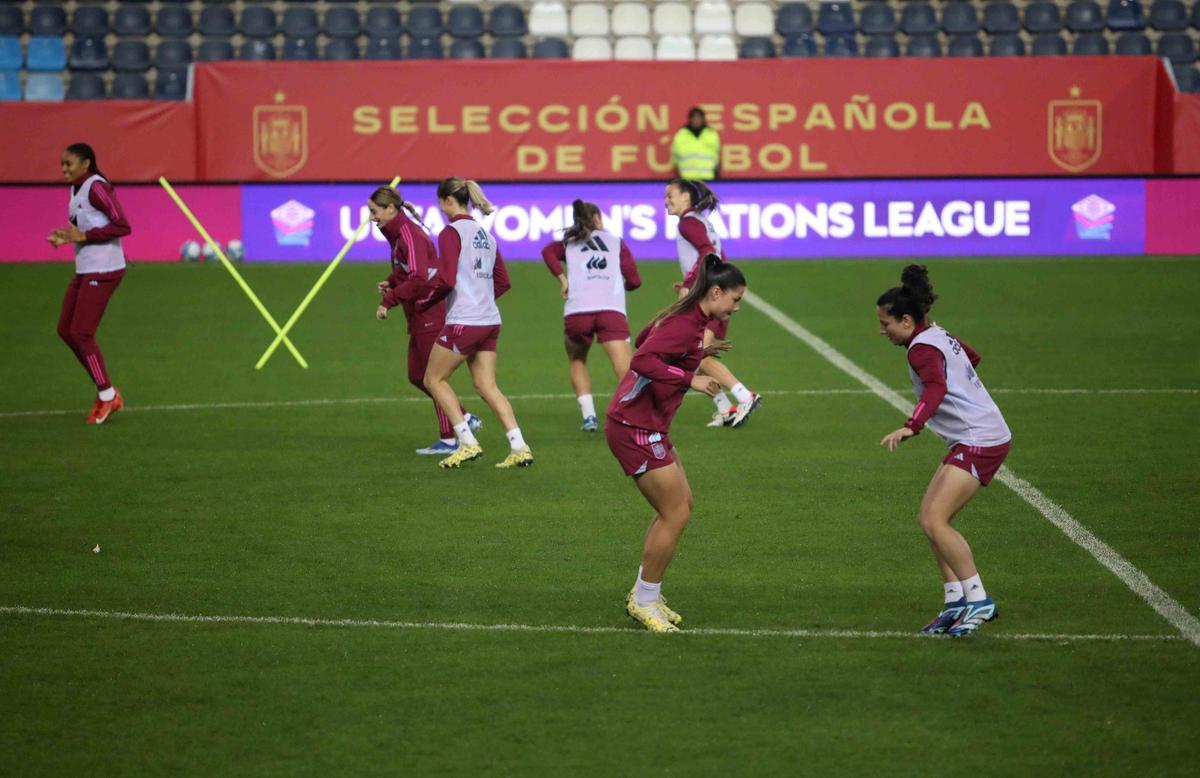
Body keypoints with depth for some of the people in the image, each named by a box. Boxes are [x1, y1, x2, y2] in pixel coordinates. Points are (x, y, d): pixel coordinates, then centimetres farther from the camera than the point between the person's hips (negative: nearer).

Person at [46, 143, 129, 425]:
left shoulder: (96, 187, -15)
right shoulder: (76, 189, 13)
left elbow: (122, 226, -20)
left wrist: (83, 235, -21)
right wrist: (66, 238, 4)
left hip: (103, 271, -10)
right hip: (85, 271, 10)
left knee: (81, 334, -9)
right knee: (66, 330, 9)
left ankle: (107, 396, 4)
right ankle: (106, 391, 16)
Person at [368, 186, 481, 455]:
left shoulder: (410, 234, -18)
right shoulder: (396, 233, 12)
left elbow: (418, 279, -27)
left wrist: (388, 300, -27)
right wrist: (391, 282, 4)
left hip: (430, 315, -10)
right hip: (419, 317, 10)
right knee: (416, 376, 13)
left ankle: (448, 440, 5)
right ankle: (465, 419, 21)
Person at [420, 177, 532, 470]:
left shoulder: (452, 232, -10)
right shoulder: (485, 234, 14)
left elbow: (445, 280, -19)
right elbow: (503, 281, 18)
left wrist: (423, 303, -4)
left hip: (462, 322, -8)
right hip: (490, 321, 8)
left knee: (434, 379, 7)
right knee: (486, 385, 9)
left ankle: (468, 443, 0)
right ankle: (519, 448, -2)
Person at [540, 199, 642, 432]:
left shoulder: (569, 243, 23)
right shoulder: (616, 242, 23)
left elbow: (548, 251, 1)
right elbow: (634, 280, 17)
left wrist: (562, 279, 4)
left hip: (577, 311, 1)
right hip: (612, 311, -1)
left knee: (576, 360, 28)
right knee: (626, 372, -10)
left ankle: (589, 416, 16)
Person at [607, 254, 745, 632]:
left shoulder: (686, 316, 9)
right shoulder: (686, 325, -21)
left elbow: (645, 340, 24)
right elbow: (641, 361, -31)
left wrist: (698, 354, 18)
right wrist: (690, 379, -29)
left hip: (647, 425, 11)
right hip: (636, 428, -11)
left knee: (679, 504, 15)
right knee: (676, 514, -5)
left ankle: (645, 594, 23)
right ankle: (644, 601, 8)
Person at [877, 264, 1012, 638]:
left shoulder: (923, 348, -15)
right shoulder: (940, 337, 15)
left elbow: (936, 387, -35)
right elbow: (972, 358, 35)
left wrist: (911, 426, -50)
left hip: (979, 441, -11)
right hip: (971, 440, 11)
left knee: (935, 521, -17)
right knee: (931, 519, 8)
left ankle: (978, 600, -14)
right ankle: (956, 602, 8)